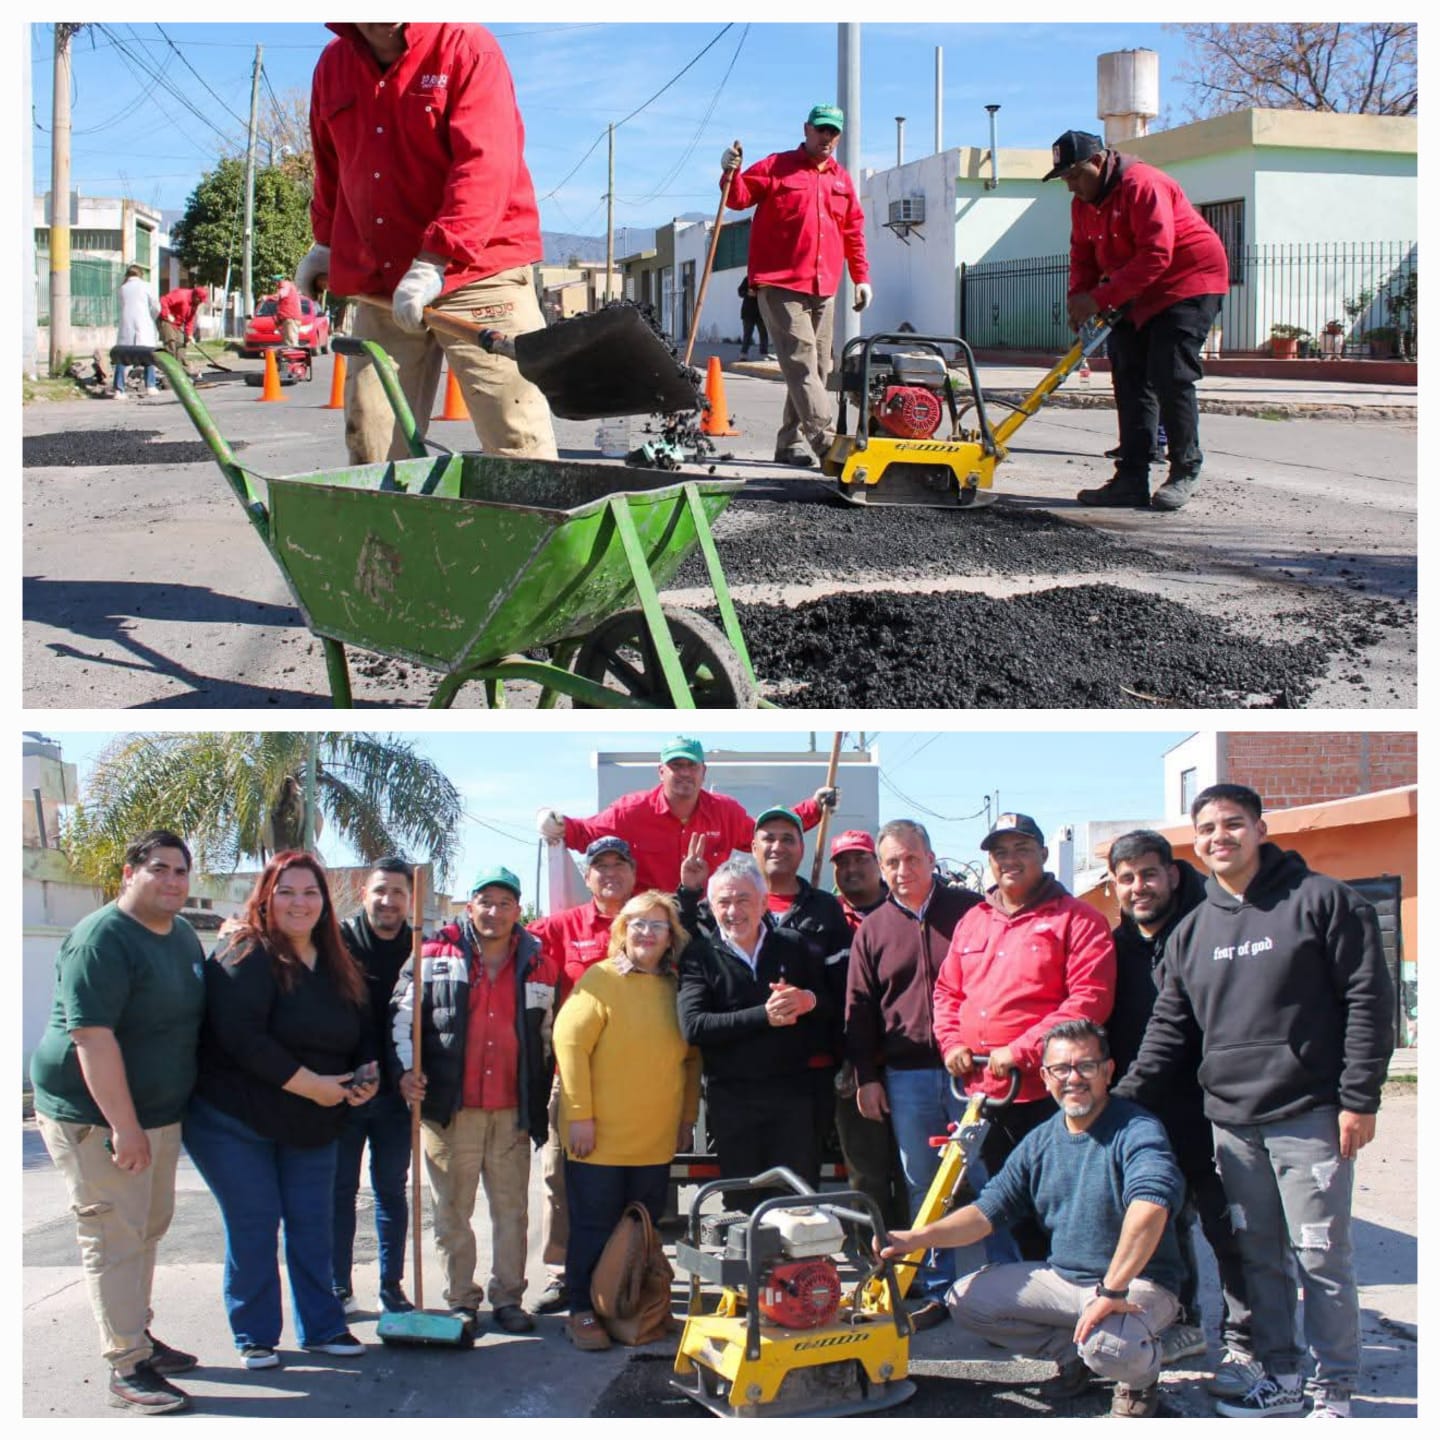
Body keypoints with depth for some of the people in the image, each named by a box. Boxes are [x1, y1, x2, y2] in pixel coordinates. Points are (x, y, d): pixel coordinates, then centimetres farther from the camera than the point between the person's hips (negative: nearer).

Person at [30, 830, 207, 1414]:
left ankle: (136, 1335, 31)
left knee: (148, 1229, 17)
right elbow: (92, 1036, -26)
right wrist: (123, 1126, -28)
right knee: (114, 1239, -5)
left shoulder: (183, 934, 8)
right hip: (94, 1115, -9)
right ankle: (127, 1368, -1)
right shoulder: (103, 939, -20)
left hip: (159, 1111, 9)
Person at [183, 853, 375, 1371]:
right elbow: (241, 1037, -26)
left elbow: (360, 1031, 16)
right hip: (235, 1119, -6)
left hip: (312, 1123, 6)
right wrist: (311, 1084, -23)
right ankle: (255, 1336, 11)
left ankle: (322, 1328, 20)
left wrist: (366, 1073, -7)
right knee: (253, 1225, -2)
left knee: (313, 1224, 9)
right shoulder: (246, 955, -15)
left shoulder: (335, 963, 8)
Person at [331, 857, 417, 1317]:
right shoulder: (340, 941, -5)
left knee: (392, 1191, 10)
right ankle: (339, 1287, 14)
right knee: (340, 1190, 6)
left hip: (395, 1094, 2)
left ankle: (392, 1287, 18)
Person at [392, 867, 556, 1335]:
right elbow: (403, 1013, 4)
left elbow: (547, 1039, 17)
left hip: (513, 1113, 2)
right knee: (453, 1212, 4)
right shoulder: (437, 954, 2)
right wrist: (408, 1068, -8)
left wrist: (539, 1104, 16)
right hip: (450, 1109, -2)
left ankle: (508, 1298, 16)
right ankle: (461, 1301, 14)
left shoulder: (537, 966, 9)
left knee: (512, 1210, 6)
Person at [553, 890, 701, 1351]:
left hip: (656, 1140, 5)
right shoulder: (602, 980, -7)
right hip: (600, 1139, -5)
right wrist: (580, 1115, -15)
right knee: (594, 1227, 2)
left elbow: (691, 1057, 16)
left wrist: (688, 1116, 13)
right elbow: (569, 1043, -12)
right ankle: (583, 1312, 13)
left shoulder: (677, 988, 7)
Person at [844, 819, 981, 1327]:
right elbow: (858, 1008, 12)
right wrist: (866, 1076, 6)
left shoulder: (970, 909, 3)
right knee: (923, 1189, 6)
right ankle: (935, 1291, 13)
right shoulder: (872, 929, 10)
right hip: (907, 1075, 3)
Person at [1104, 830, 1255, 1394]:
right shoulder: (1118, 947, 10)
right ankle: (1183, 1325, 31)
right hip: (1145, 1118, 6)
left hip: (1207, 1114, -6)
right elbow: (1108, 1033, 15)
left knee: (1226, 1228, -2)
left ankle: (1243, 1344, 6)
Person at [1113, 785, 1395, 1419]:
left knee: (1320, 1256, -1)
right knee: (1258, 1257, 10)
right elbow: (1169, 1028, 14)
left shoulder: (1321, 901, -4)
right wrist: (1124, 1098, 3)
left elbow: (1369, 1000, -6)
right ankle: (1281, 1377, 22)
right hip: (1232, 1121, 5)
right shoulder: (1191, 931, 12)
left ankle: (1334, 1390, 10)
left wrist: (1359, 1099, -11)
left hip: (1309, 1115, -5)